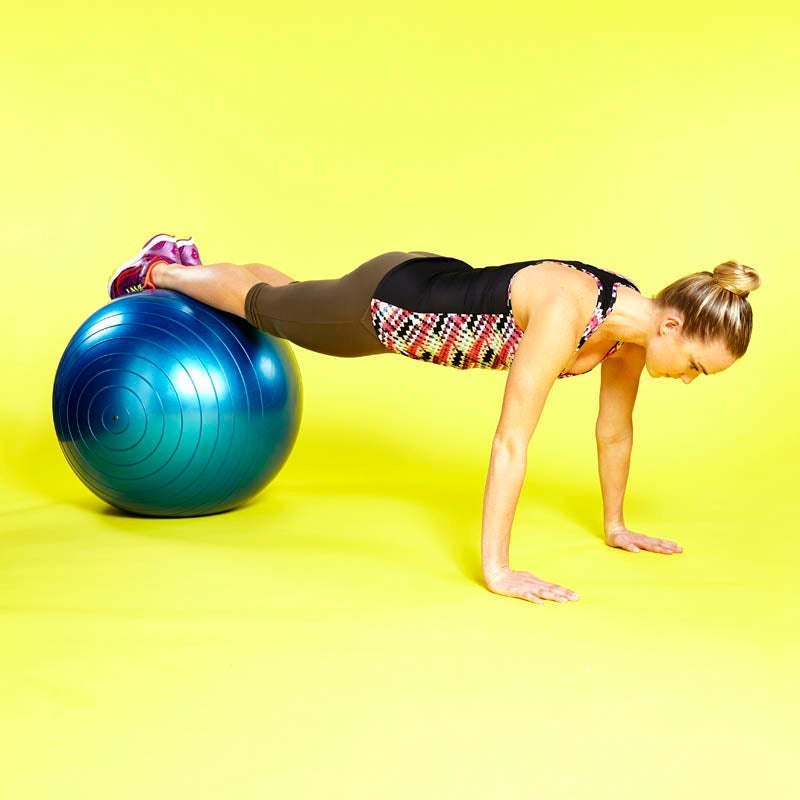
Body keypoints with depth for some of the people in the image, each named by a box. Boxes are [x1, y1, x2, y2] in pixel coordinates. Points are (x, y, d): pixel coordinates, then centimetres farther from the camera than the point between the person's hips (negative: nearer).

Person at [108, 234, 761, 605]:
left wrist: (615, 525, 7)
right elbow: (512, 441, -41)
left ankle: (186, 260, 60)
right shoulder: (565, 310, -41)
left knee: (285, 296, 32)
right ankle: (161, 270, 52)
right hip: (387, 302, -7)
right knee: (267, 306, 23)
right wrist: (496, 569, -39)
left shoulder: (633, 326, -17)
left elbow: (616, 429, -2)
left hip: (435, 287, 7)